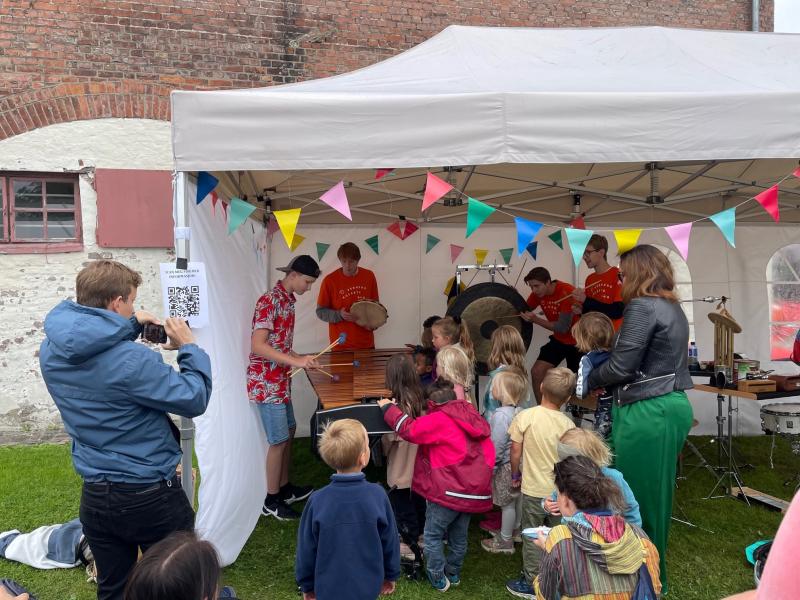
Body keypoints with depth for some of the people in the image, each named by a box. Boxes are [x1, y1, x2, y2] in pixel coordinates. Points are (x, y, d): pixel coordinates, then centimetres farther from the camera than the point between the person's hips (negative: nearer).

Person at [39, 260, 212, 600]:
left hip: (94, 496, 7)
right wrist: (189, 347, -8)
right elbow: (194, 400, -18)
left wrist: (130, 327, 11)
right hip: (150, 496, -7)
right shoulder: (132, 360, -28)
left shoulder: (50, 351, -4)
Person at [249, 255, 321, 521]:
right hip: (265, 384, -9)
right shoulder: (269, 301, -18)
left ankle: (285, 488, 33)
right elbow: (258, 345, -25)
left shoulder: (288, 300, 10)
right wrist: (296, 361, -28)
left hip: (281, 381, 9)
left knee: (289, 432, 18)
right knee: (279, 440, -1)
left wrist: (302, 359, 10)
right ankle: (271, 501, 14)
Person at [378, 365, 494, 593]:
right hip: (476, 490, 8)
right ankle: (454, 574, 38)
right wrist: (481, 478, 19)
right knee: (459, 536, 23)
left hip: (450, 490, -8)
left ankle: (438, 579, 20)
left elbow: (409, 429, -18)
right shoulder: (473, 418, 9)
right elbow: (489, 452, 11)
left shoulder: (439, 419, -14)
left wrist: (388, 407, -6)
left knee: (433, 535, 11)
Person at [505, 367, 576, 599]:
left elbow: (515, 453, -9)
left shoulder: (525, 417, -16)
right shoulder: (568, 424, -11)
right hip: (560, 491, 2)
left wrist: (515, 475, 10)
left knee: (532, 537, 13)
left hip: (534, 489, -2)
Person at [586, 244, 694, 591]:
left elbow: (622, 365, -17)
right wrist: (605, 383, 11)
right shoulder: (673, 308, 14)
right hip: (672, 406, 10)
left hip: (647, 412, -10)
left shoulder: (642, 307, -15)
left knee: (636, 497, 4)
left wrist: (590, 382, 1)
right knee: (655, 496, 19)